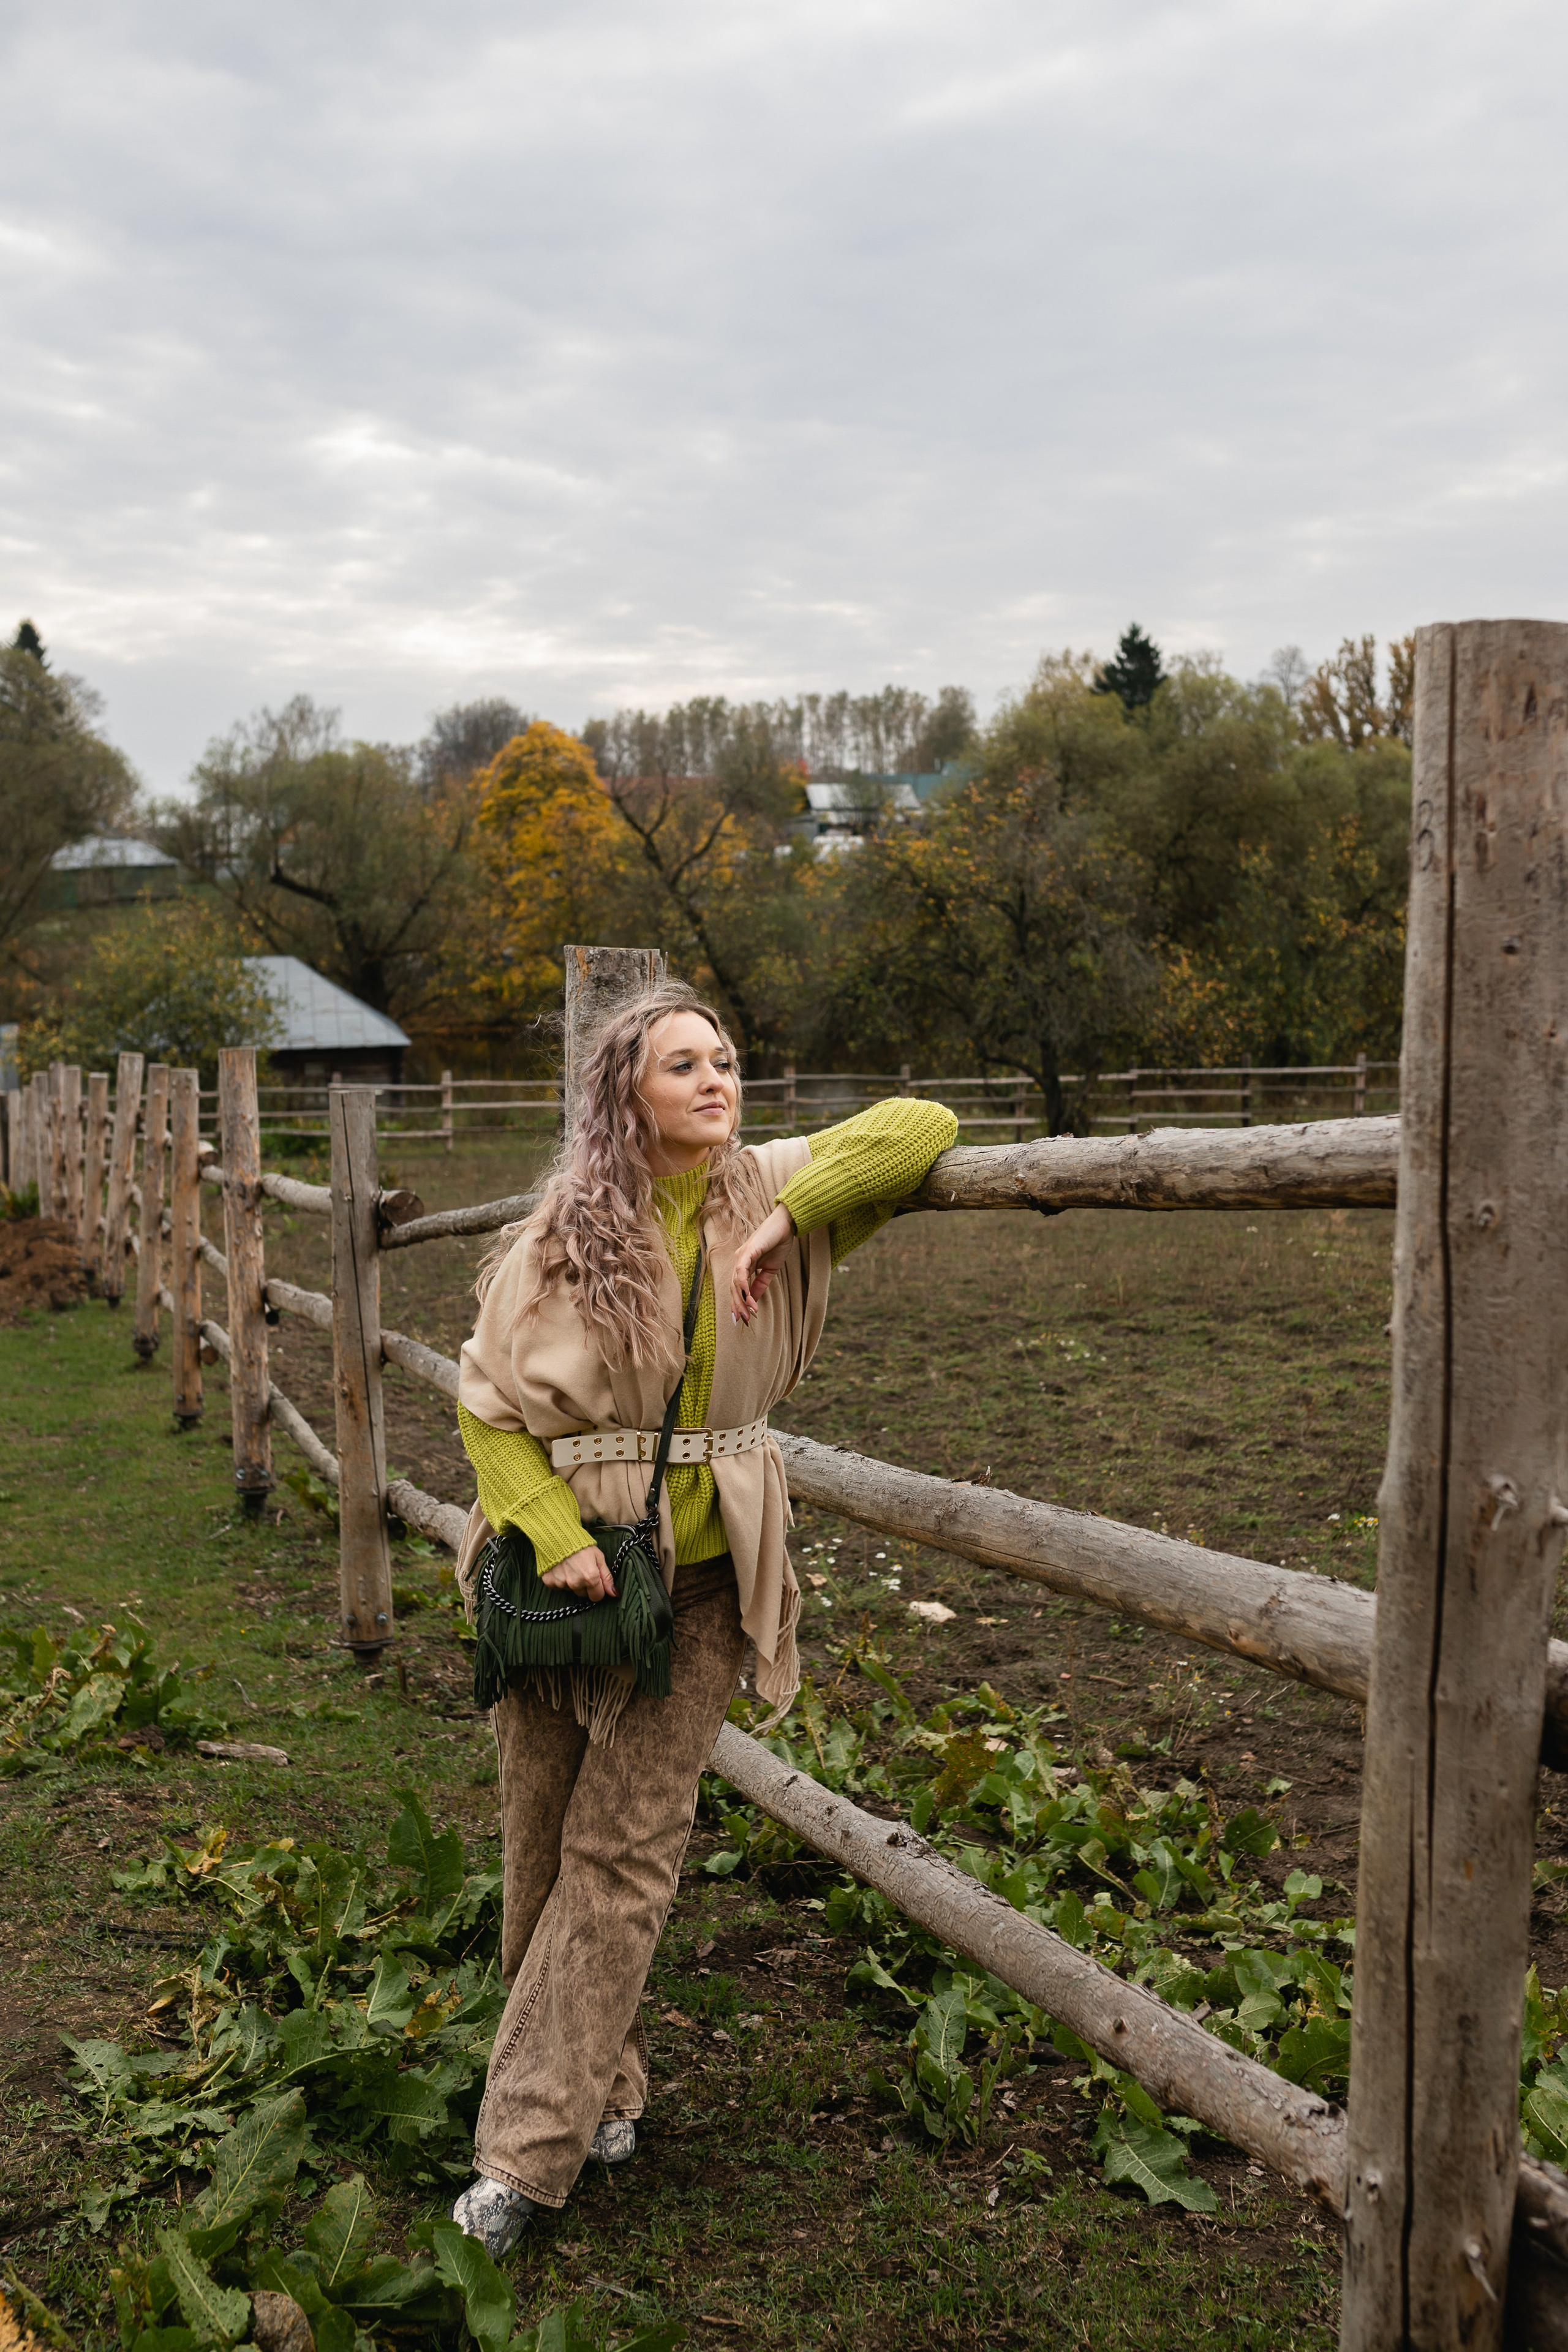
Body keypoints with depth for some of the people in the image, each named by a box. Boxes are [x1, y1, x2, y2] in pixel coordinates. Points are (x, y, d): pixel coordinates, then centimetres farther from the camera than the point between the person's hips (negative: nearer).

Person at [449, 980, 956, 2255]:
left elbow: (925, 1127, -6)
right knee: (544, 1845, 10)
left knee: (622, 1857, 0)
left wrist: (788, 1219, -17)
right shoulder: (563, 1231, -6)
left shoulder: (769, 1190, -2)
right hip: (564, 1565, 0)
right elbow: (488, 1398, -3)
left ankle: (529, 2152, 11)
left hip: (699, 1576, 0)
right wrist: (555, 1534, -15)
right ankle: (602, 2088, 33)